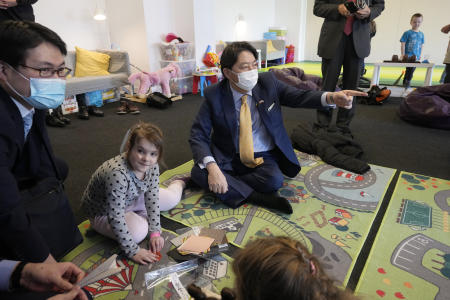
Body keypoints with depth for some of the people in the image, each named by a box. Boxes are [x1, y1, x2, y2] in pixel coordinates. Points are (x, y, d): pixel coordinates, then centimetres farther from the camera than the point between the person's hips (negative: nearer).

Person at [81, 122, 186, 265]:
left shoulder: (153, 166, -20)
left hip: (130, 199, 5)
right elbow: (115, 217, -37)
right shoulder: (117, 173, -42)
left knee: (172, 198, -2)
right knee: (139, 232, -28)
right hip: (103, 212, -5)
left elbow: (152, 198, -11)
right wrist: (133, 251, -33)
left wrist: (155, 232, -17)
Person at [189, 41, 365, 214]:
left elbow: (299, 97, -4)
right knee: (198, 172, -27)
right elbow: (198, 136, -12)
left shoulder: (268, 82, -4)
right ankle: (258, 198, -23)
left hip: (264, 158, 1)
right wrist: (212, 167, -31)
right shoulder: (214, 95, -10)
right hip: (228, 159, 0)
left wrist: (332, 97, -26)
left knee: (274, 180, -31)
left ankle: (229, 186, -7)